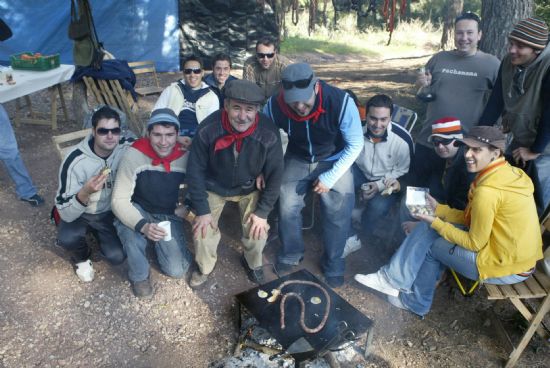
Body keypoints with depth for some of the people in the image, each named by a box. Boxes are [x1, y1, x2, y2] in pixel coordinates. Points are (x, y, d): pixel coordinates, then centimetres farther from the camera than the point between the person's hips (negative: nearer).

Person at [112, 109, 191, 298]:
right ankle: (139, 276, -4)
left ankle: (158, 244, 24)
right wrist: (142, 225, -39)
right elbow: (119, 201, -24)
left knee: (176, 270, -9)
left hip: (170, 217, 2)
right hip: (138, 212, -2)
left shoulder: (186, 157, -18)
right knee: (132, 233, -37)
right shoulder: (134, 155, -26)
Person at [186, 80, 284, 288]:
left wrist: (263, 211, -13)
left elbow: (274, 174, -14)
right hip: (214, 187, 0)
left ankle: (253, 264, 25)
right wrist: (202, 210, -15)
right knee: (202, 230, -6)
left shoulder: (269, 133, -27)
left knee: (257, 231, -9)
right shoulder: (208, 129, -28)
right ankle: (204, 267, 27)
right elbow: (195, 170, -16)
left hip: (249, 188, 0)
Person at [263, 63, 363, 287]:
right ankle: (290, 254, 22)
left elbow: (355, 144, -19)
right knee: (287, 208, -7)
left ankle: (333, 264, 17)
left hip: (334, 160, -1)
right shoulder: (275, 106, -27)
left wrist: (330, 177, -22)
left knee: (338, 213, -9)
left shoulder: (340, 102, -32)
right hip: (297, 159, 2)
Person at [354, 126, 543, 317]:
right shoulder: (509, 172, 3)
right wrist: (438, 209, 8)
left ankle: (416, 301, 23)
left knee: (431, 246, 4)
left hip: (506, 267, -8)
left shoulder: (487, 190, -26)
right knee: (429, 228, 6)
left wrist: (436, 223, -8)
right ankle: (394, 280, 14)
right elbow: (473, 219, 10)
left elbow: (474, 243, -18)